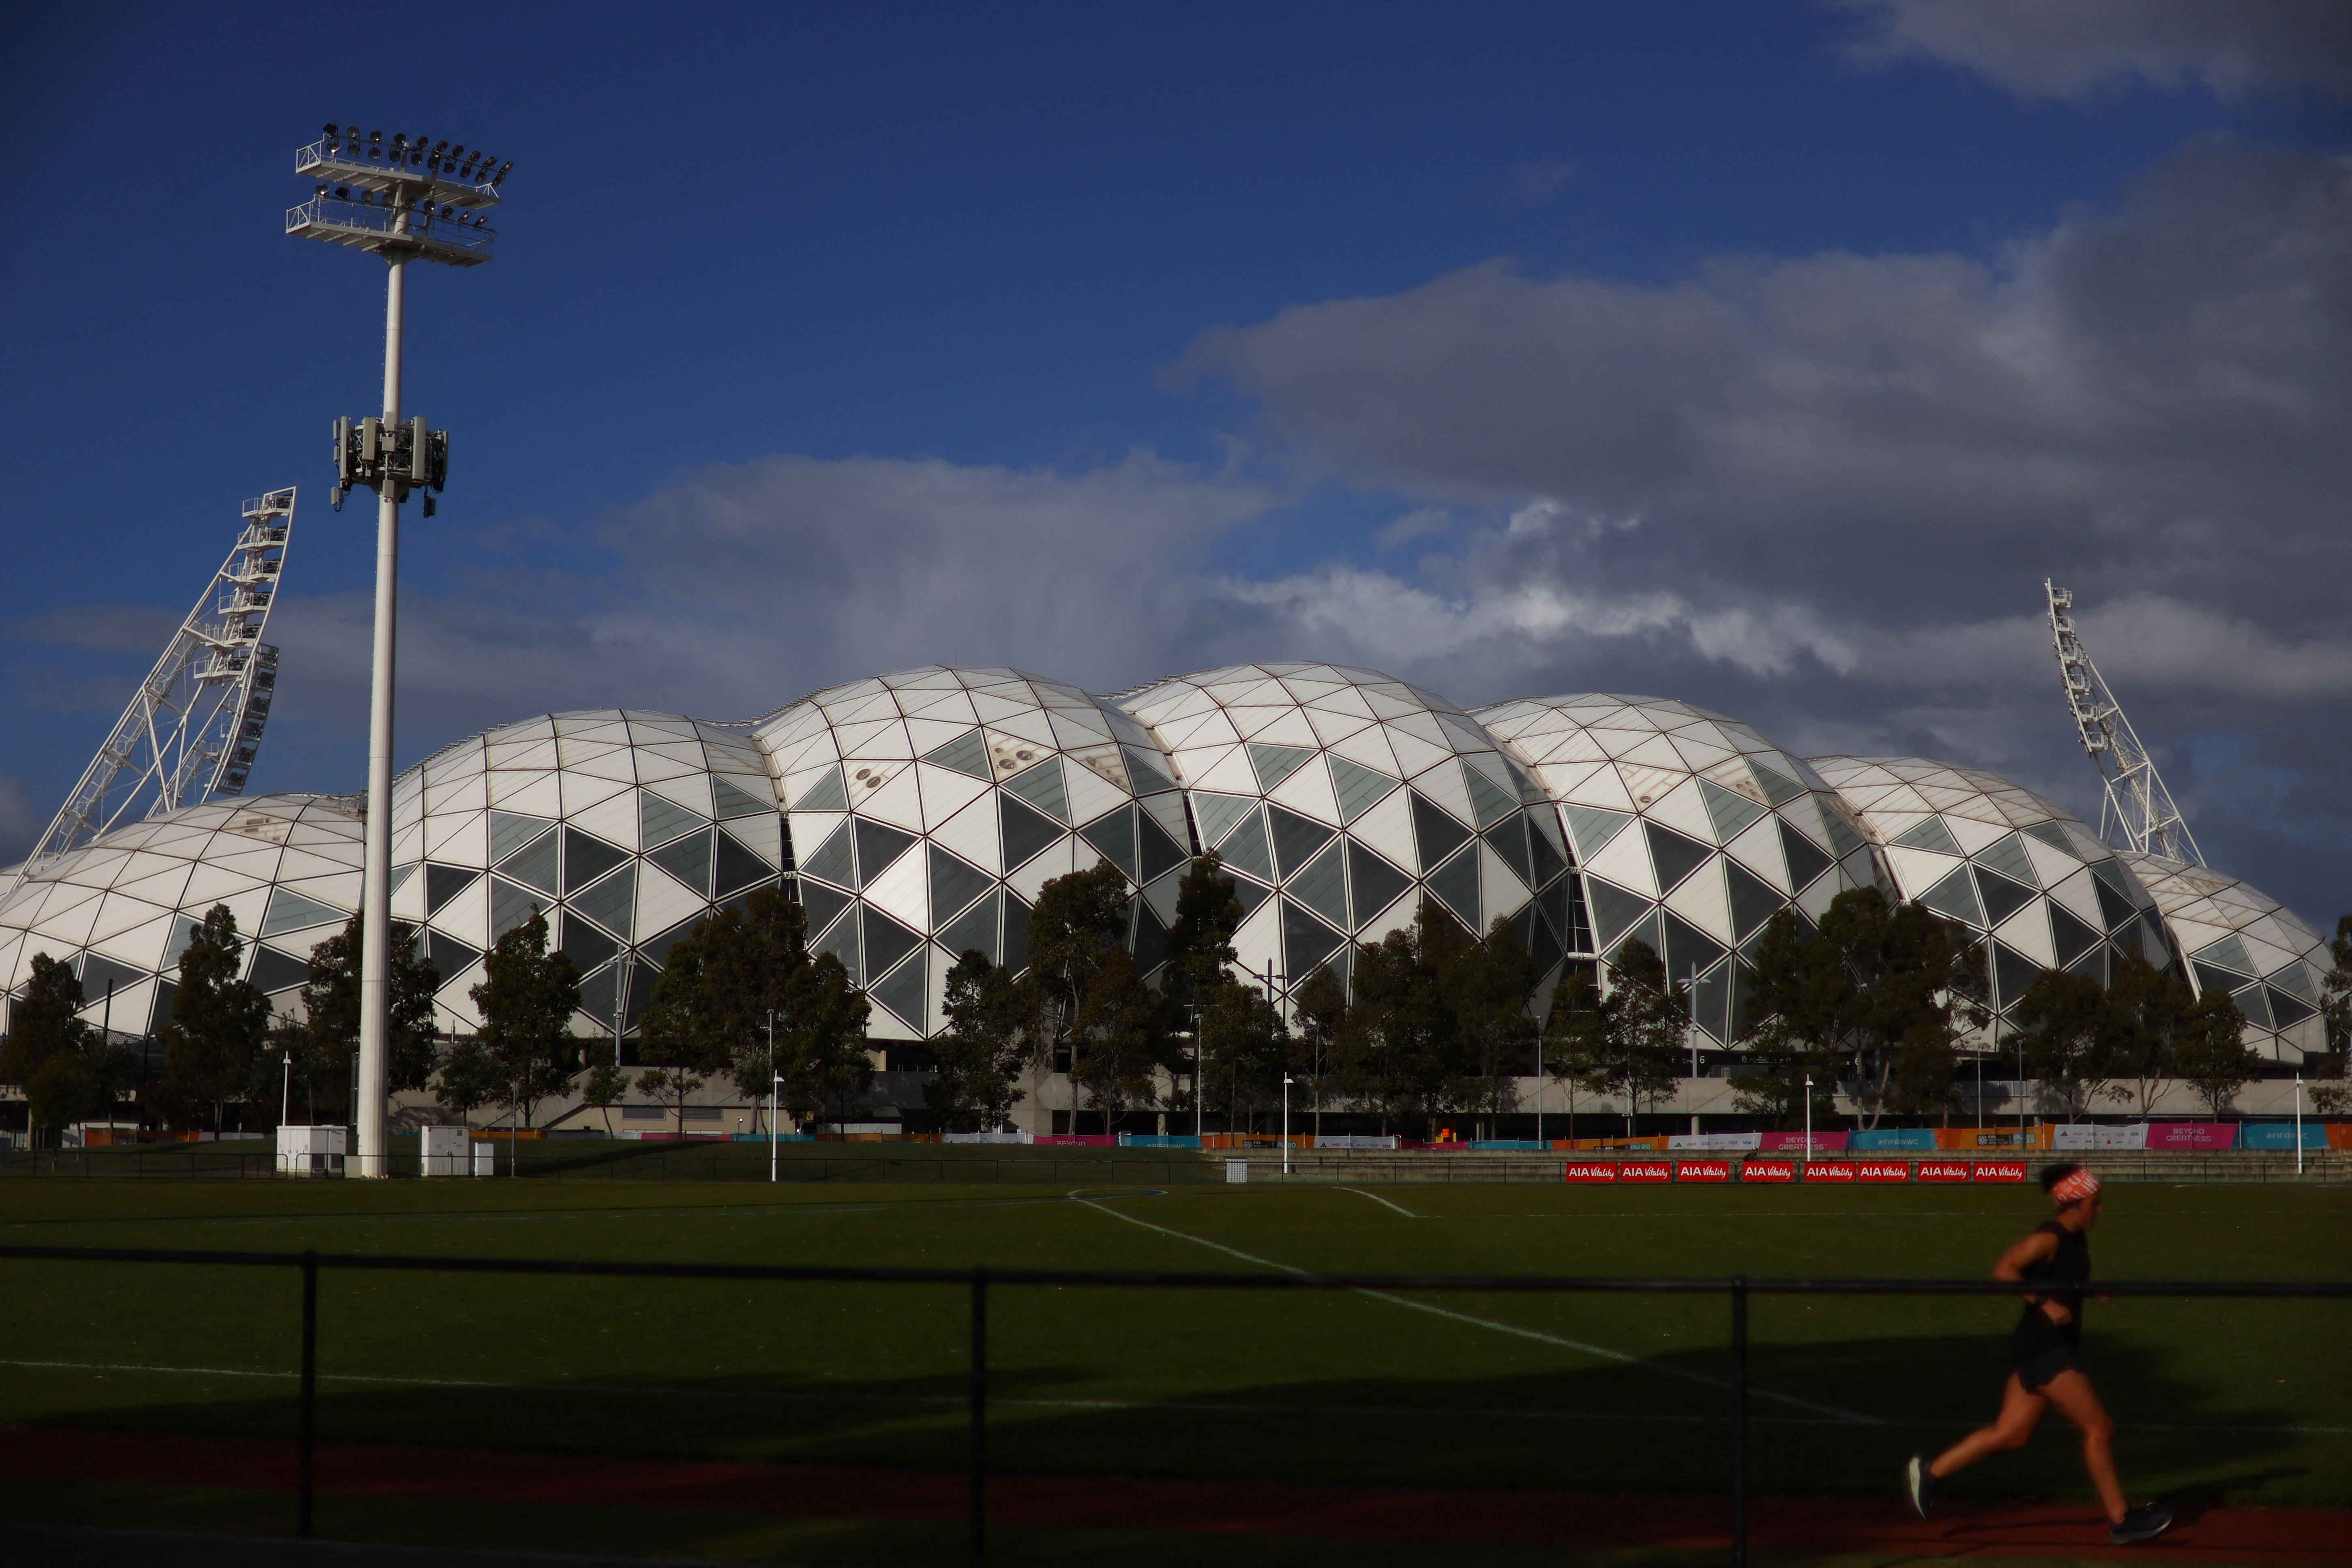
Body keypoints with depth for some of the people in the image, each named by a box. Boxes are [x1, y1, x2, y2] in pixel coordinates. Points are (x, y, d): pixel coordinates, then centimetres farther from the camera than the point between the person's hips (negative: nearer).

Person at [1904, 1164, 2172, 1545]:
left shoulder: (2077, 1238, 11)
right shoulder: (2049, 1238, -16)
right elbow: (2004, 1270, -24)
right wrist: (2044, 1304, -28)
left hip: (2056, 1346, 10)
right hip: (2042, 1347, -10)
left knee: (2011, 1434, 10)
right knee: (2098, 1426, -5)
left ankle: (1930, 1471, 16)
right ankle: (2120, 1521, 3)